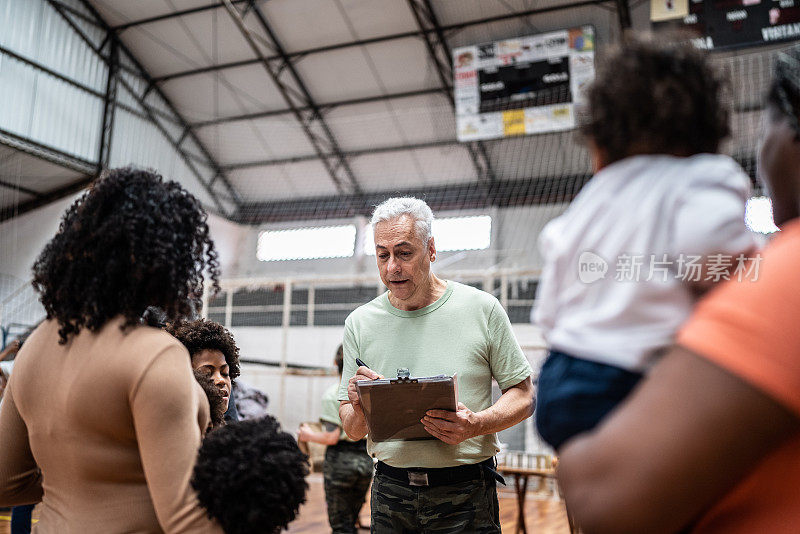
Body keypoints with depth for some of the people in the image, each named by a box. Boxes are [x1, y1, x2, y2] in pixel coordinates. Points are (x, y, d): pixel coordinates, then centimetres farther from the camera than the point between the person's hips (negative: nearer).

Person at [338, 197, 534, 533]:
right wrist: (360, 409, -16)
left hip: (465, 495, -2)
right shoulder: (360, 323, 3)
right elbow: (353, 432, 6)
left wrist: (476, 425, -17)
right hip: (390, 492, 2)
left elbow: (523, 395, 0)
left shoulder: (482, 309, -3)